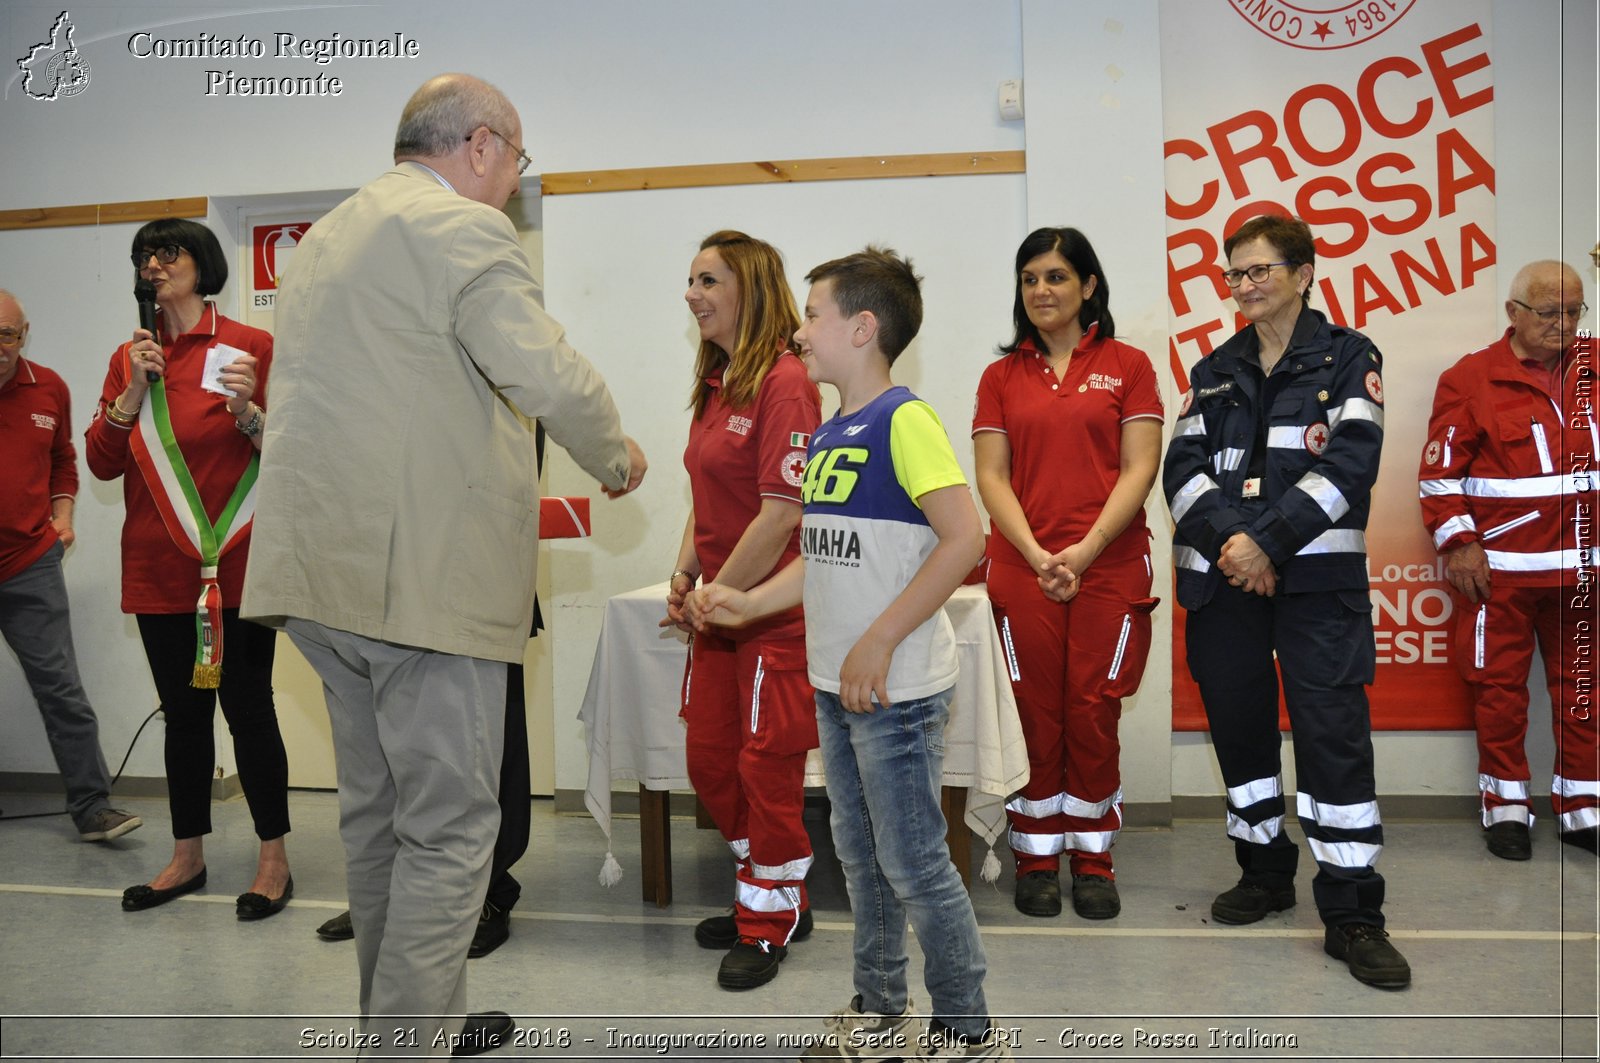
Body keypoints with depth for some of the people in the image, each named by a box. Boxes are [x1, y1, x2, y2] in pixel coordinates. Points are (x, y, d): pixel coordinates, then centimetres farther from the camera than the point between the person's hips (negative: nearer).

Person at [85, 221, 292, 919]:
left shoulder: (252, 348, -2)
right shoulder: (130, 358, 12)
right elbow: (101, 462, 7)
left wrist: (249, 412, -21)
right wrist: (132, 392, -5)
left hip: (236, 566, -5)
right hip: (158, 571, 5)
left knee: (246, 706, -1)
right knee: (183, 712, 13)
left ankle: (273, 857, 11)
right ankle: (187, 857, 24)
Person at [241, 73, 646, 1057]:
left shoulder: (326, 235, 21)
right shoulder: (465, 229, -9)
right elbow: (547, 376, -19)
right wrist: (617, 457, -2)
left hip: (320, 565, 10)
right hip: (423, 572, -10)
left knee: (376, 810, 19)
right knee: (449, 824, -1)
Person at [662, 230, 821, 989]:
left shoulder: (782, 383, -16)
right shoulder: (715, 384, 12)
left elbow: (781, 513, -21)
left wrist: (720, 594, -14)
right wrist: (684, 574, 5)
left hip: (775, 609, -9)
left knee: (768, 769, 3)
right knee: (709, 761, 14)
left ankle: (769, 924, 22)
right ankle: (775, 896, 33)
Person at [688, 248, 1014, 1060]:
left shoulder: (903, 421, -14)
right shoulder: (825, 436, 12)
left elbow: (964, 539, -22)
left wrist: (879, 644, -22)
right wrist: (746, 604, 8)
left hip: (896, 689, -9)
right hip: (837, 687, 9)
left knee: (914, 863, 2)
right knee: (861, 857, 18)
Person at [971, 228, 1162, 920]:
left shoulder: (1126, 365, 6)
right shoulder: (1002, 376, 11)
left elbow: (1139, 469, -1)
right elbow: (991, 477, 4)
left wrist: (1087, 548, -12)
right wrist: (1037, 556, -9)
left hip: (1109, 568, -1)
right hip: (1022, 569, 1)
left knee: (1093, 715, 1)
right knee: (1036, 716, 4)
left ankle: (1093, 858, 18)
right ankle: (1036, 857, 19)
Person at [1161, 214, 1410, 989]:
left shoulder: (1348, 358, 4)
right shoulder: (1213, 372, 15)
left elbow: (1349, 465, -9)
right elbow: (1182, 468, 3)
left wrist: (1269, 541, -17)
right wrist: (1230, 537, -15)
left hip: (1318, 577, -4)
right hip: (1222, 577, 4)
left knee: (1334, 734, -7)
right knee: (1239, 725, 10)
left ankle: (1351, 914, 2)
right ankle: (1265, 874, 28)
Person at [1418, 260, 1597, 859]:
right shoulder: (1471, 378, -4)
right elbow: (1440, 471, -5)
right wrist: (1458, 544, -10)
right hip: (1501, 568, -4)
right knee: (1500, 686, 4)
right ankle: (1506, 806, 17)